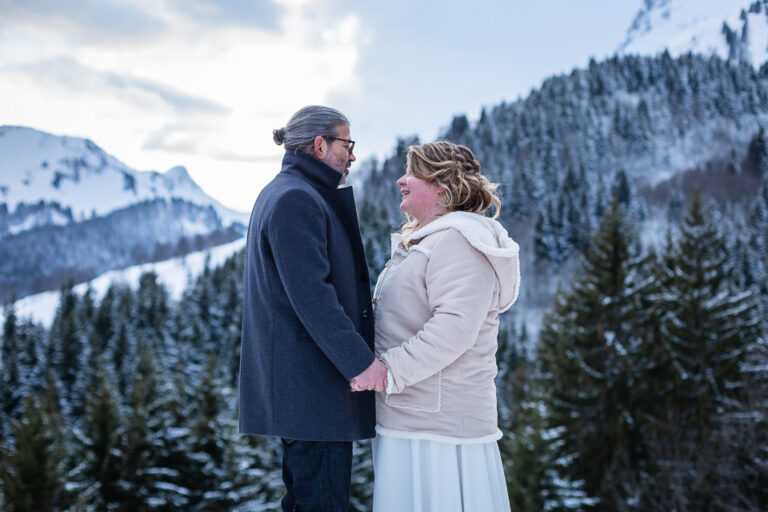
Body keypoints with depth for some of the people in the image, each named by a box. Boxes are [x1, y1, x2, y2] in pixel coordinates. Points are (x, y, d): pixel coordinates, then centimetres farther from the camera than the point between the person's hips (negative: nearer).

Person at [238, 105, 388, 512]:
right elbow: (311, 294, -23)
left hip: (295, 383, 11)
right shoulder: (296, 199, -14)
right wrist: (360, 360, -23)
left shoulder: (279, 194, 20)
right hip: (311, 382, -11)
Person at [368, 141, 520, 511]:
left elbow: (455, 327, -26)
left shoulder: (457, 241, -14)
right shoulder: (421, 243, 21)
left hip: (437, 423, -10)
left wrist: (389, 371, -24)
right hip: (410, 417, 10)